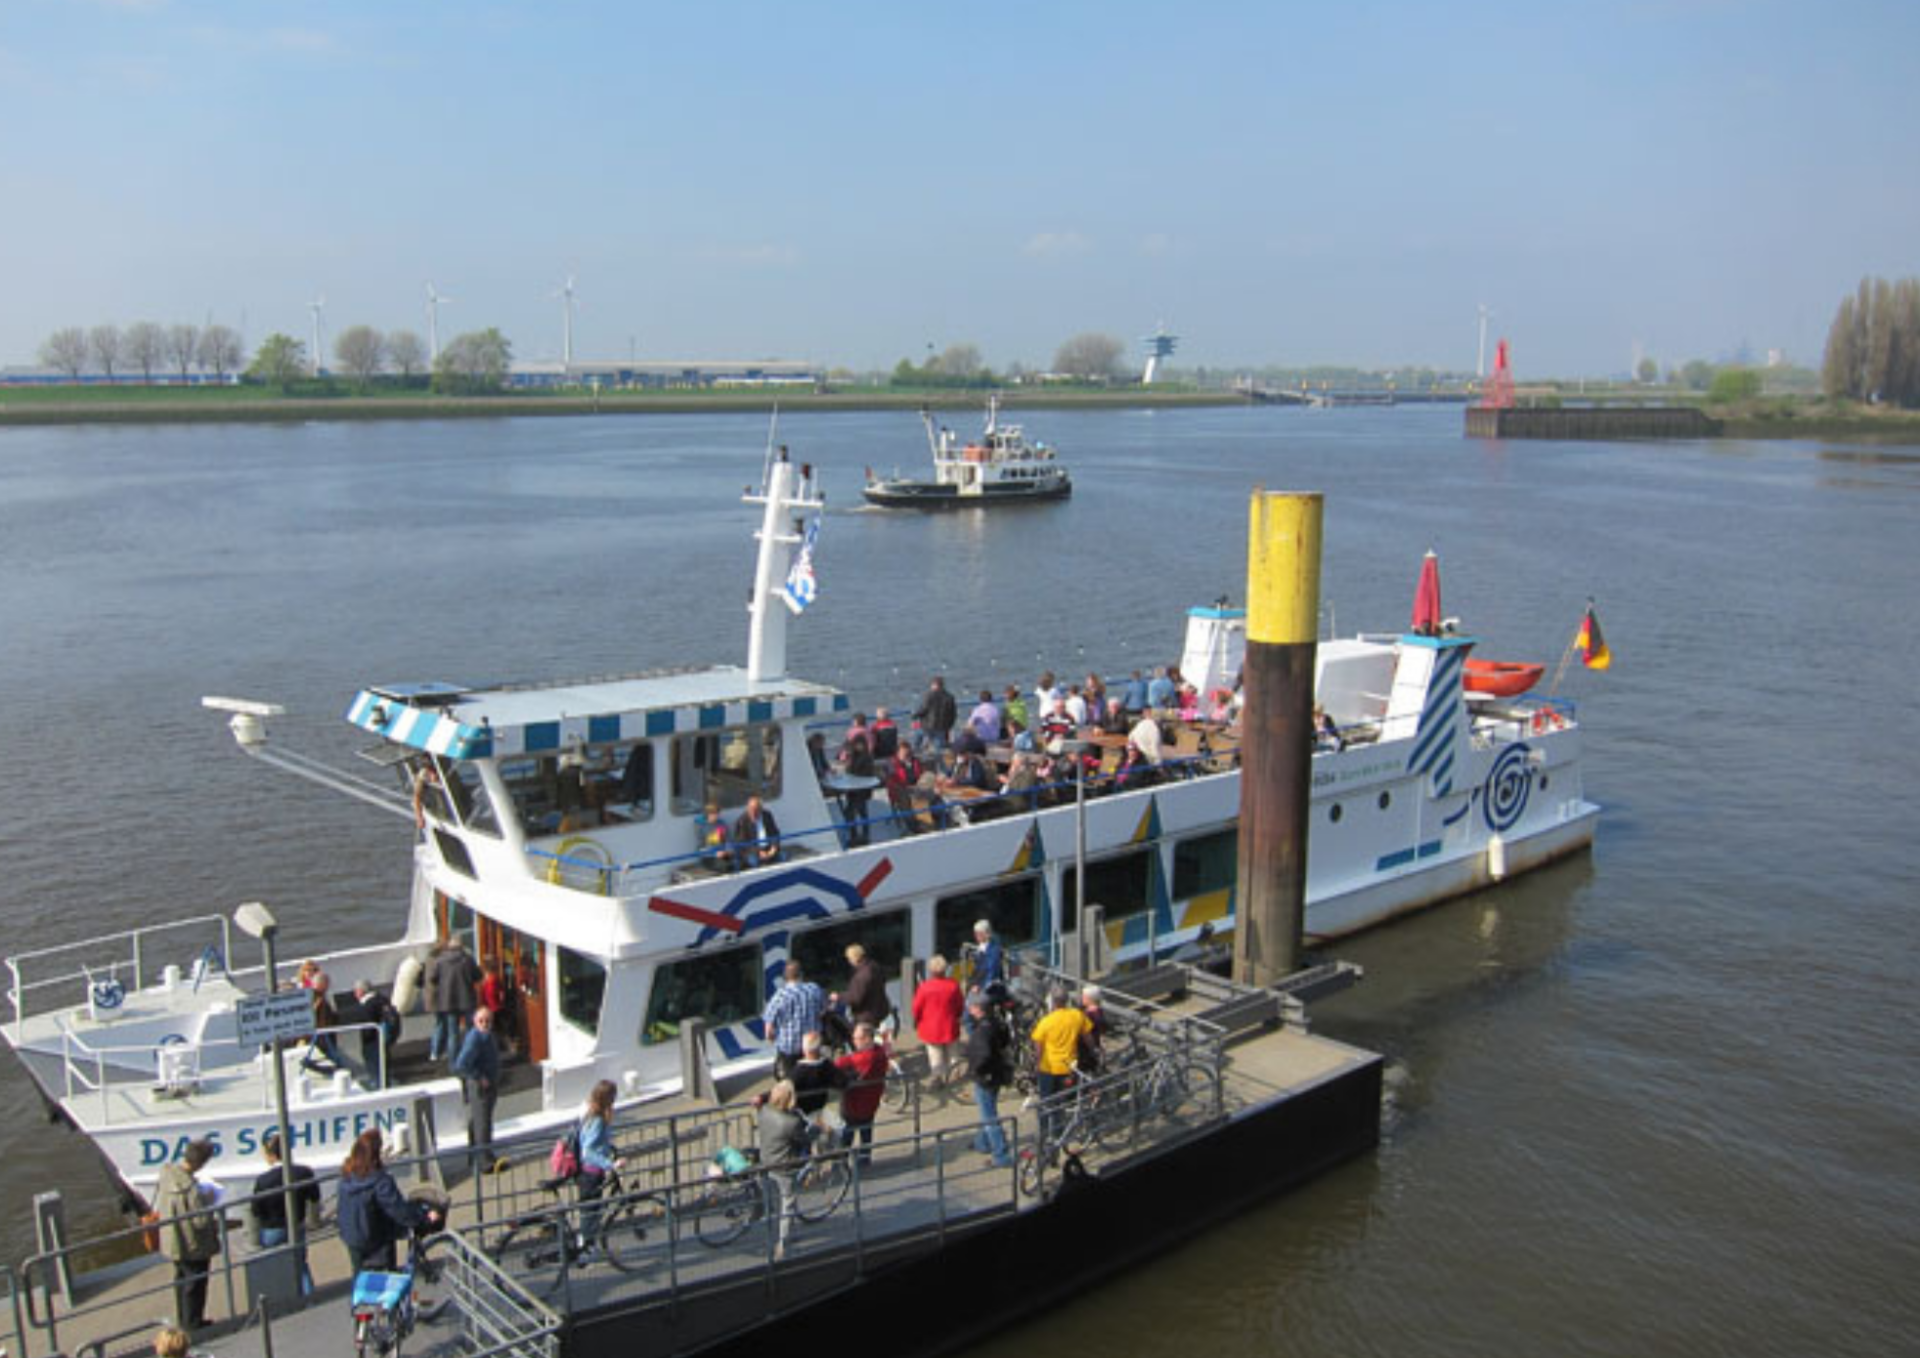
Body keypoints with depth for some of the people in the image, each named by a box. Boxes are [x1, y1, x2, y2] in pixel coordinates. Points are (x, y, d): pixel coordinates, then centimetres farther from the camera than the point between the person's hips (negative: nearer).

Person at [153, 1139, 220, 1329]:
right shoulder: (190, 1187, -33)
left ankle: (184, 1320, 39)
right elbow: (202, 1220, -26)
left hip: (171, 1241, 8)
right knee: (195, 1284, 11)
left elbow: (157, 1207, 6)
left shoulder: (166, 1172, -9)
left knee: (181, 1281, 24)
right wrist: (216, 1226, -7)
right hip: (193, 1244, -8)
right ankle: (193, 1323, 24)